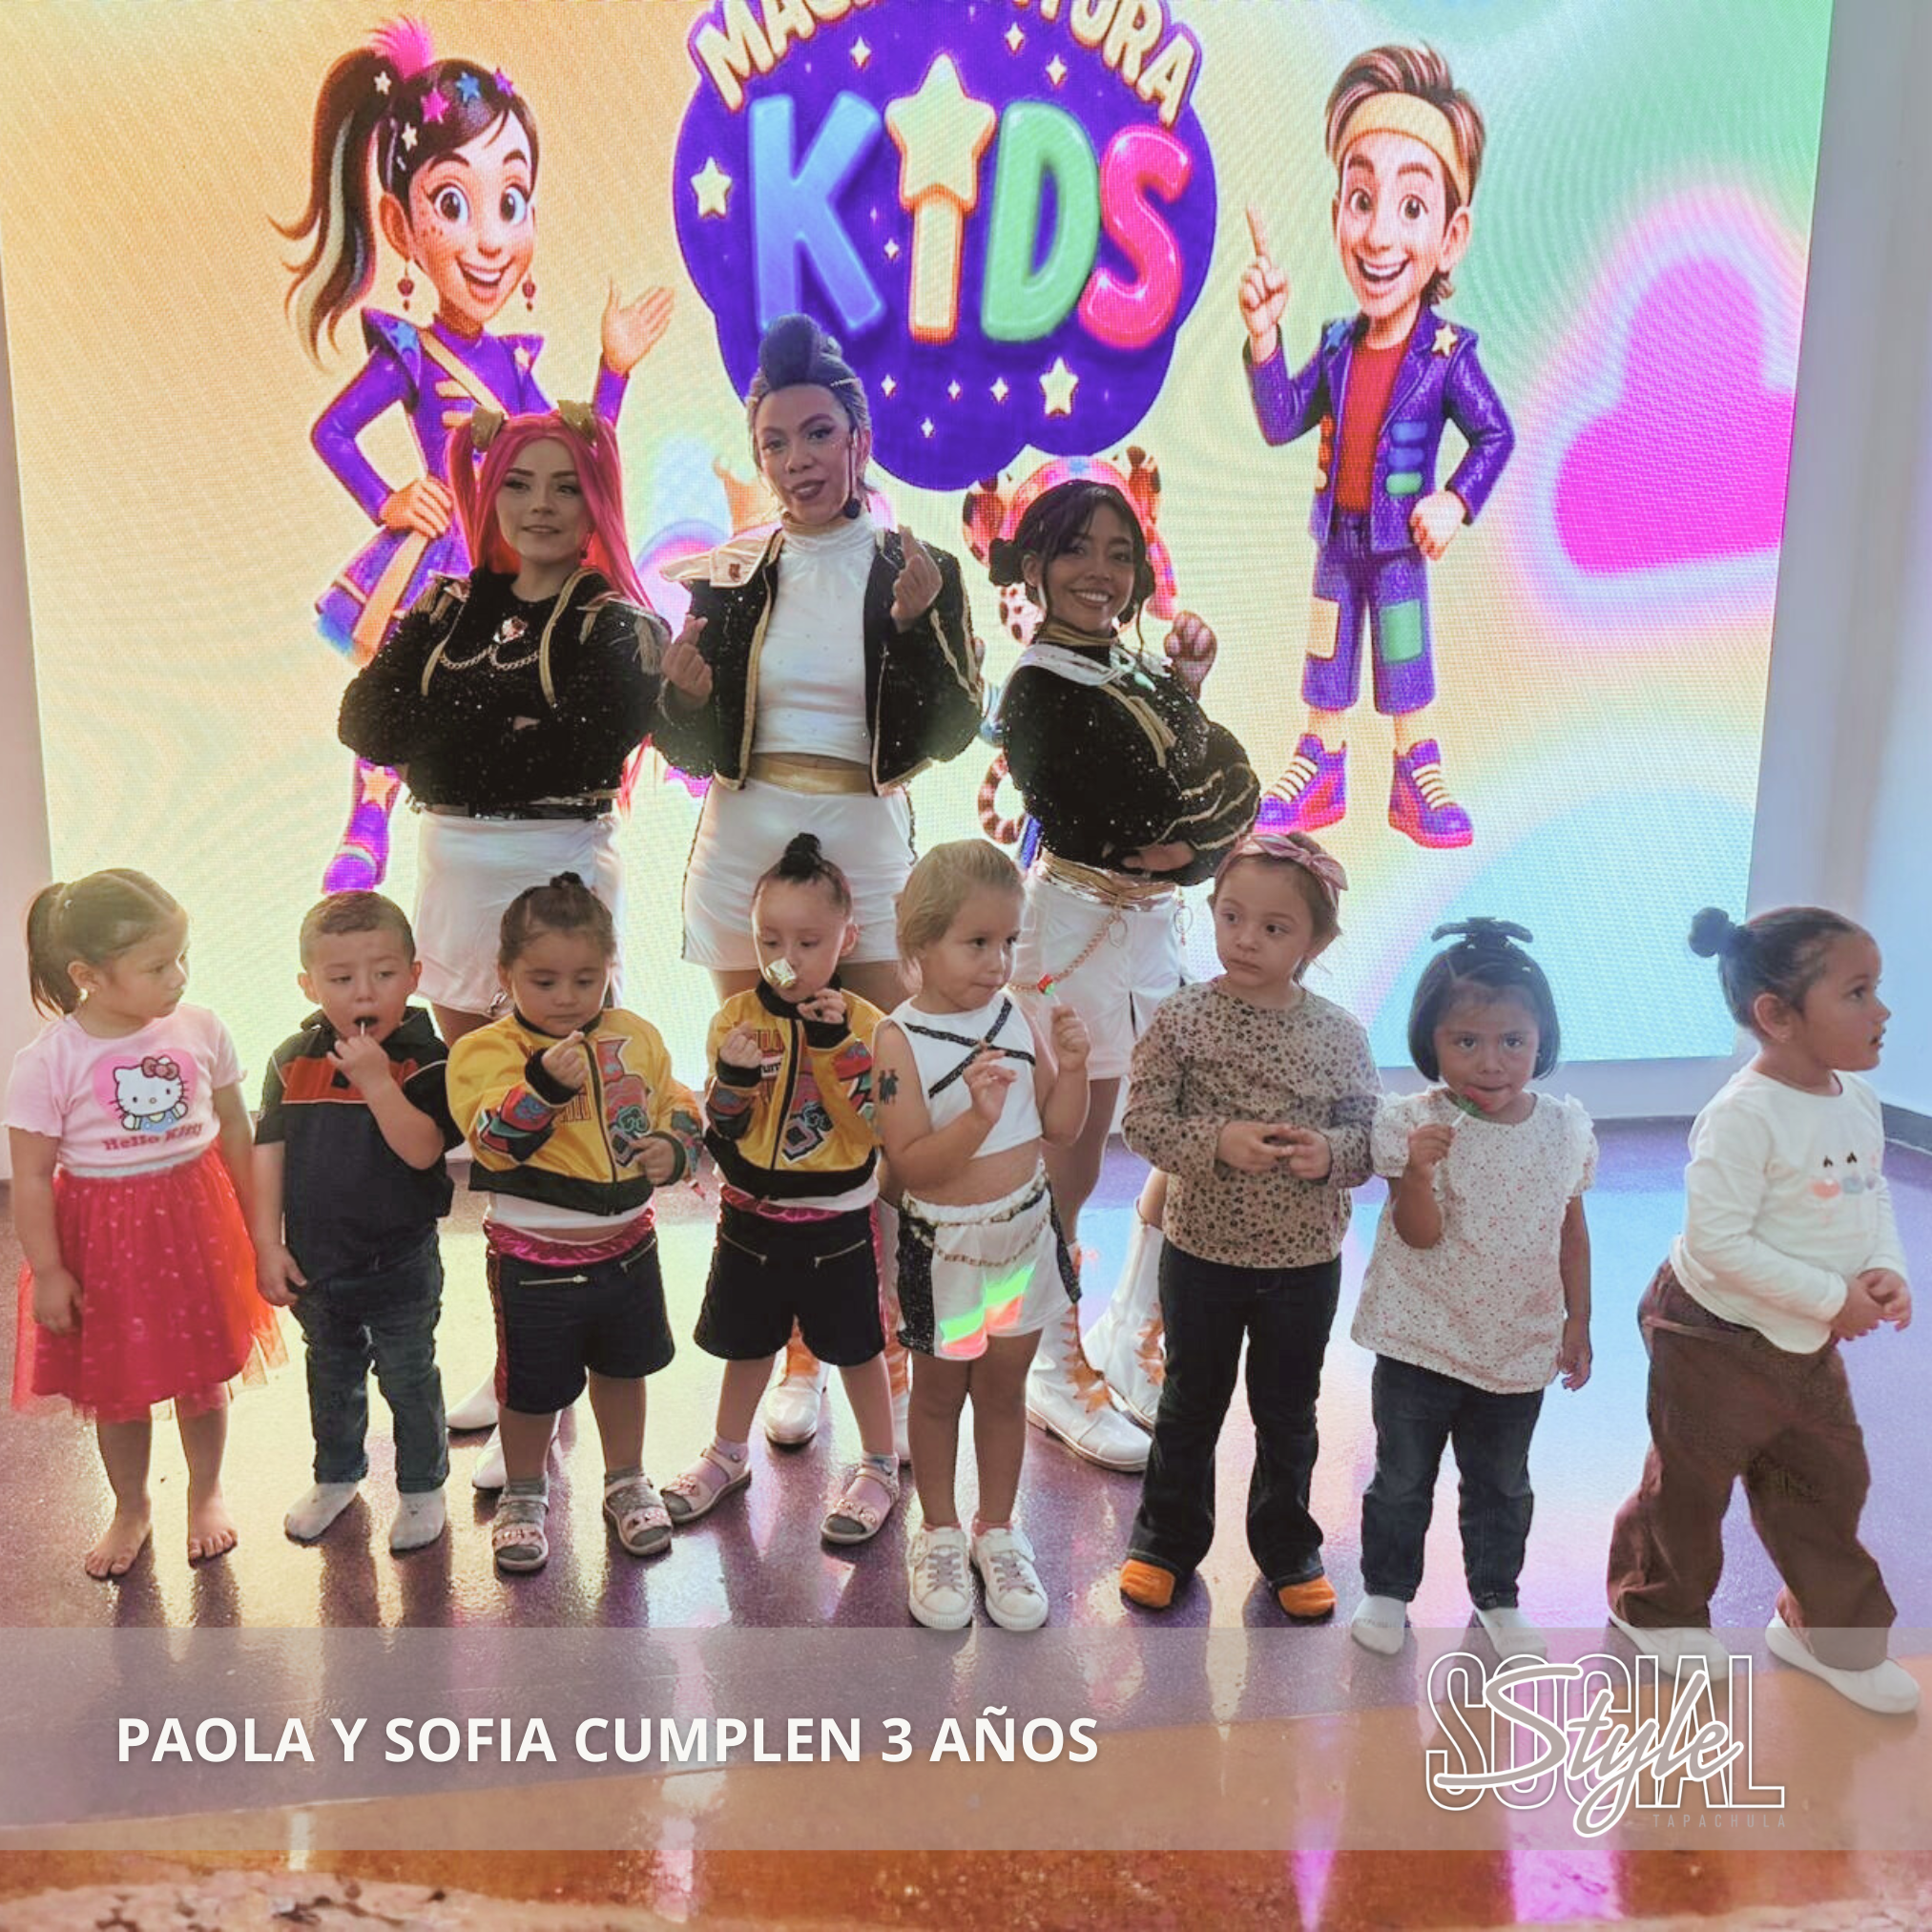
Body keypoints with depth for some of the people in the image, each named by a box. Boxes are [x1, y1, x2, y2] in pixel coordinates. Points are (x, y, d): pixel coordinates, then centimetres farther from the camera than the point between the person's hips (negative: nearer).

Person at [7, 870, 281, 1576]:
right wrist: (47, 1271, -8)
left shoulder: (201, 1030, -9)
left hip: (195, 1223, 2)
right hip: (105, 1239, -1)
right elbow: (31, 1178, -9)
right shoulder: (47, 1062, -16)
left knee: (203, 1375, 16)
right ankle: (130, 1509, 39)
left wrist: (260, 1224, 6)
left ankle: (206, 1494, 40)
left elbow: (235, 1130, 3)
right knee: (117, 1390, 15)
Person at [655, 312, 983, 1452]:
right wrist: (684, 688, -12)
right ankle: (797, 1355, 22)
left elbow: (952, 734, -6)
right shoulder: (730, 576, 6)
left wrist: (924, 622, -19)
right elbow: (695, 750, 8)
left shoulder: (916, 571, 1)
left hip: (867, 851, -2)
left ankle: (892, 1353, 16)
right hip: (746, 849, 2)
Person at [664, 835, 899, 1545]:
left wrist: (836, 1045, -27)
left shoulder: (862, 1021, -10)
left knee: (855, 1344, 10)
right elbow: (723, 1128, -7)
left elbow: (877, 1120, -19)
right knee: (747, 1341, 19)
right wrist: (733, 1078, -27)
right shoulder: (737, 1017, -5)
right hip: (751, 1218, 3)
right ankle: (728, 1456, 40)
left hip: (838, 1221, -2)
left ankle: (880, 1466, 30)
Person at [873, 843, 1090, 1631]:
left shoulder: (1017, 1016, -5)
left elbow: (1060, 1130, 1)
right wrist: (978, 1116, -34)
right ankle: (940, 1533, 37)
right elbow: (909, 1164, -22)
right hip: (944, 1246, -3)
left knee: (1004, 1388, 18)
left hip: (1025, 1231, 4)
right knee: (939, 1392, 17)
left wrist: (1070, 1065, -15)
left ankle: (996, 1530, 37)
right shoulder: (901, 1040, -18)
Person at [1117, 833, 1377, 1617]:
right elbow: (1142, 1119, -12)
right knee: (1191, 1404, 16)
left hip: (1305, 1259, 2)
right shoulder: (1183, 1018, -12)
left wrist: (1330, 1152, -21)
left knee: (1288, 1412, 19)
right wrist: (1218, 1142, -26)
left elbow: (1369, 1131, 0)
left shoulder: (1339, 1034, -7)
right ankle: (1167, 1540, 36)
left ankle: (1287, 1546, 39)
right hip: (1203, 1250, -1)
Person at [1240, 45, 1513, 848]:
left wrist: (1456, 502, -20)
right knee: (1326, 658, 13)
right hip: (1337, 538, 4)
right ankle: (1319, 768, 27)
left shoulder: (1448, 353, -12)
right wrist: (1263, 336, -12)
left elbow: (1496, 435, -6)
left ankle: (1416, 779, 21)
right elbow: (1280, 423, -4)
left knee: (1406, 663, 7)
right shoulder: (1337, 344, -2)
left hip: (1399, 545, -4)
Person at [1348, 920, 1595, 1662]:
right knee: (1401, 1480, 14)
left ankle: (1496, 1595, 42)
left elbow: (1572, 1230, 6)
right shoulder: (1413, 1123, -17)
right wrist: (1418, 1173, -40)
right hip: (1420, 1345, -3)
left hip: (1520, 1349, 3)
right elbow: (1420, 1234, -21)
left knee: (1502, 1485, 21)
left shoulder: (1567, 1128, -5)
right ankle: (1386, 1589, 35)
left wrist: (1578, 1321, 8)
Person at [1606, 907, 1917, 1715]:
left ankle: (1828, 1632, 40)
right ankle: (1656, 1610, 36)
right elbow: (1716, 1240, -29)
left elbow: (1874, 1199, 11)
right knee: (1691, 1485, 11)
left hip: (1810, 1344, 8)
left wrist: (1886, 1270, -9)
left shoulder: (1859, 1101, -1)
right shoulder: (1744, 1116, -27)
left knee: (1830, 1483, 18)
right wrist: (1832, 1297, -24)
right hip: (1718, 1337, -8)